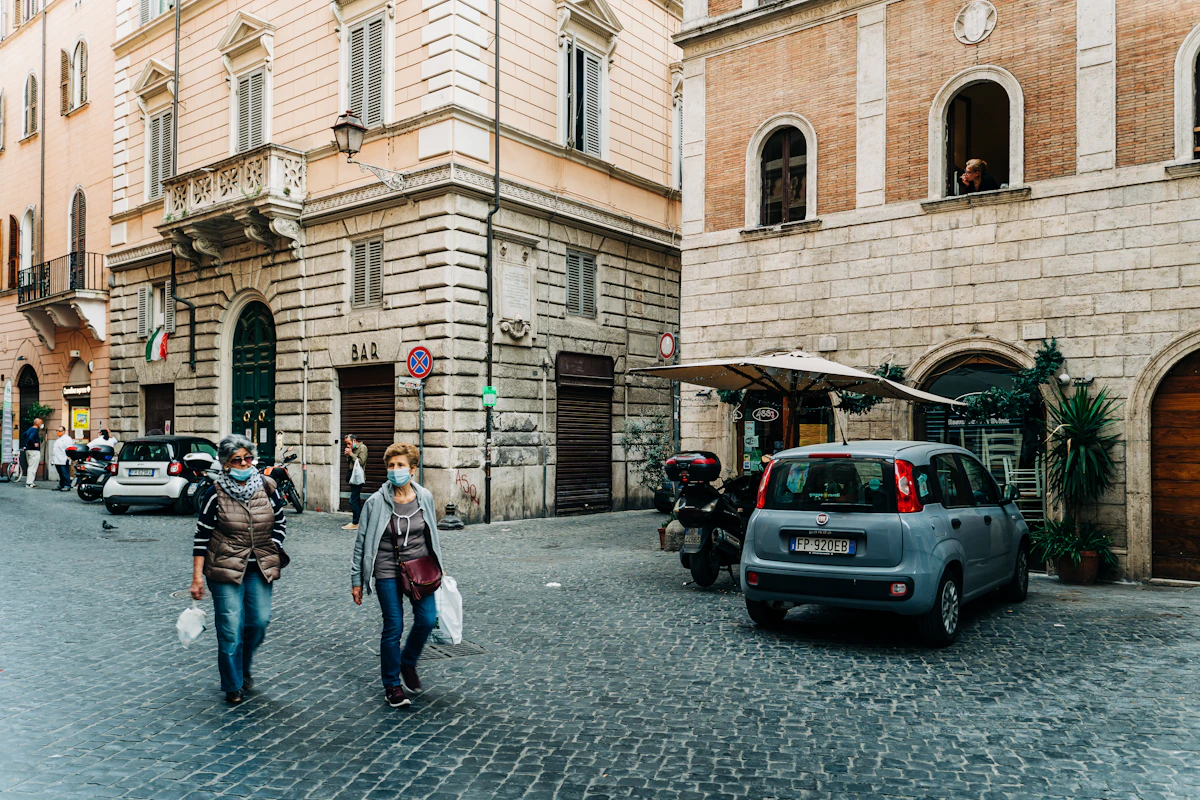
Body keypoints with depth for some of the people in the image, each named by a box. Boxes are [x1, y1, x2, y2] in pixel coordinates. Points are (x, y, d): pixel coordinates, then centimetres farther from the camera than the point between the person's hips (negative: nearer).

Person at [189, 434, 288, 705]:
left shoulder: (267, 487, 0)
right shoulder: (216, 494, -7)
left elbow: (280, 523, 13)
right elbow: (201, 537, -4)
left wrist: (272, 551, 2)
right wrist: (197, 577, -7)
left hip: (260, 569, 3)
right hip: (226, 570, -3)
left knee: (260, 621, 1)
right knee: (231, 628, -2)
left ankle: (244, 669, 30)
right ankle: (233, 685, 15)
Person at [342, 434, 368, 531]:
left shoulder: (362, 448, -8)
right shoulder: (353, 449, 18)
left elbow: (361, 462, -18)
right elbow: (349, 464, 20)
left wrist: (351, 454, -13)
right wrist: (347, 456, 3)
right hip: (353, 478, 9)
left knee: (353, 501, -11)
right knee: (357, 500, 12)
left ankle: (355, 523, -8)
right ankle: (360, 520, 18)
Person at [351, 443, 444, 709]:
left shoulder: (425, 497, -1)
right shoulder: (376, 502, -9)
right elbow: (362, 542, -2)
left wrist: (437, 567, 15)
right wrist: (356, 580, -2)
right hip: (388, 570, -2)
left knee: (427, 619, -8)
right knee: (393, 627, -1)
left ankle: (408, 663, 22)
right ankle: (392, 685, 18)